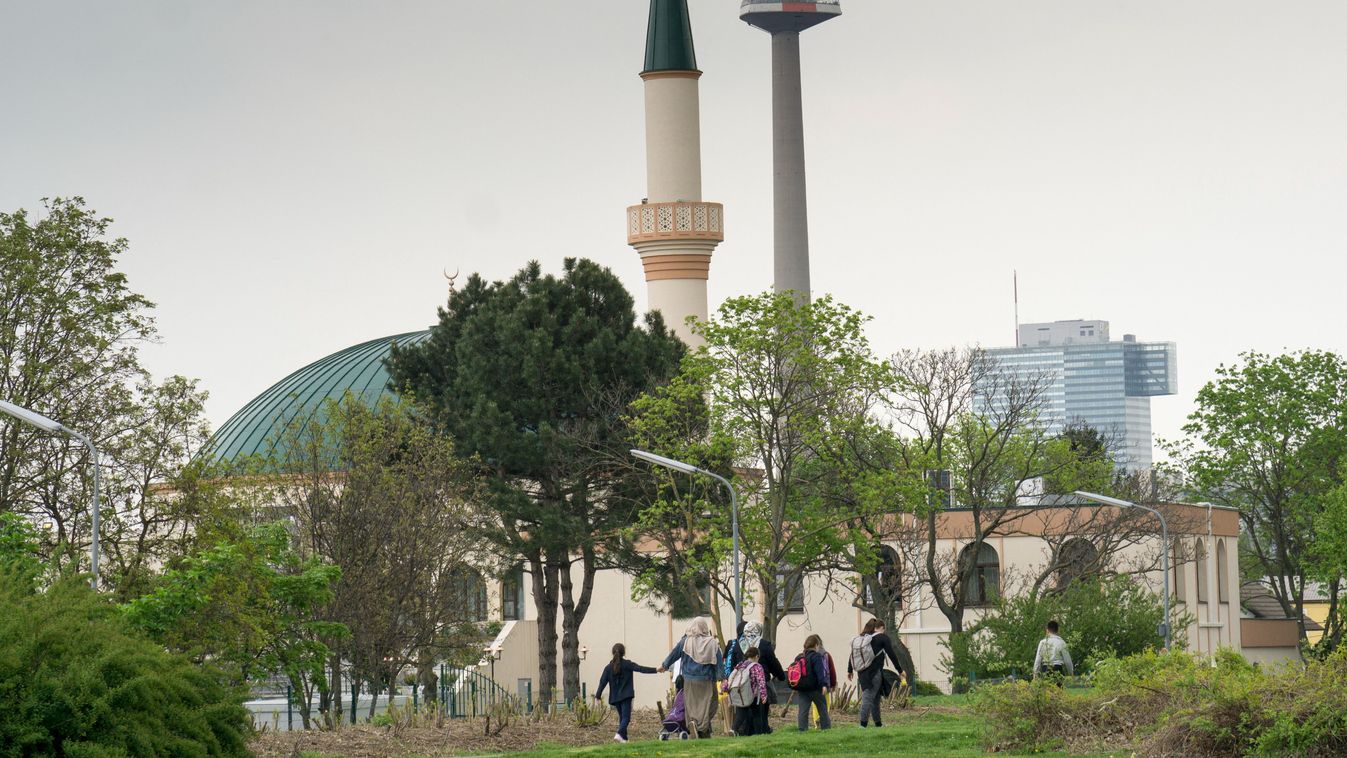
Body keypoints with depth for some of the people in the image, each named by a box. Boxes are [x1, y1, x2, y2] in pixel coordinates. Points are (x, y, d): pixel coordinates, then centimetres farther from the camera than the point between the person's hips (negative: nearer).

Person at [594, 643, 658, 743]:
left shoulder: (609, 667, 5)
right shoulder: (627, 664, -5)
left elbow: (603, 682, 5)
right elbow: (641, 669, -11)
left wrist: (598, 695, 12)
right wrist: (655, 670, -11)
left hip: (615, 697, 4)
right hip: (626, 696, -4)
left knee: (621, 717, 16)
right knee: (626, 717, -9)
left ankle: (624, 738, 14)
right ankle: (620, 733, -31)